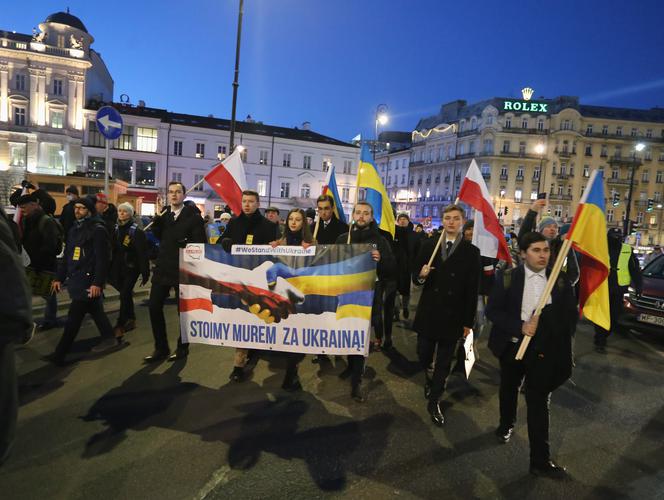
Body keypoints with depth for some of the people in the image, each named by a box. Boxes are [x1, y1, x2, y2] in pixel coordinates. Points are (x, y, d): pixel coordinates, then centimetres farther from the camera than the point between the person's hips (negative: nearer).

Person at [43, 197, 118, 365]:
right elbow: (66, 256, 19)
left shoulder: (98, 230, -11)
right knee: (95, 310, 17)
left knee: (74, 317, -6)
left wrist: (98, 283, -22)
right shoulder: (74, 229, 16)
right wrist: (60, 278, 16)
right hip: (75, 279, 8)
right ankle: (108, 338, 30)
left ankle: (59, 355, 0)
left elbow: (102, 259, -17)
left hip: (88, 280, -8)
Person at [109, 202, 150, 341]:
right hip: (118, 267, 7)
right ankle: (131, 320, 30)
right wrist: (110, 268, 11)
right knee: (126, 294, 16)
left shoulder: (136, 231, -12)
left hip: (131, 267, -6)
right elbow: (112, 249, 12)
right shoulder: (116, 229, 8)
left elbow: (143, 253, -15)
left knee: (124, 295, -8)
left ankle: (120, 326, -3)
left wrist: (145, 273, -17)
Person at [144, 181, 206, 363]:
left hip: (183, 269, -5)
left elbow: (199, 242, -10)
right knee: (154, 306, 5)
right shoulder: (164, 212, 9)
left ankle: (182, 348, 22)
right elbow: (157, 235, 0)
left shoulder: (193, 215, -8)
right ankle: (161, 348, 18)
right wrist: (158, 217, -12)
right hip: (163, 267, 5)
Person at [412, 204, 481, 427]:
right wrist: (421, 275, -19)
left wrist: (468, 322, -3)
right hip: (428, 312, 2)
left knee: (444, 362, 8)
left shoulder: (471, 252, -3)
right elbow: (415, 277, 5)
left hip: (452, 316, -1)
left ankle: (434, 402, 24)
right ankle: (429, 377, 44)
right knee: (423, 355, 11)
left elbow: (472, 290, -3)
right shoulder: (428, 245, 2)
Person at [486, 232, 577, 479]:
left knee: (538, 402, 0)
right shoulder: (507, 277, -9)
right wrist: (520, 326, -23)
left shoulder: (561, 280, -4)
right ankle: (506, 425, 51)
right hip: (512, 345, 1)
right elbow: (492, 310, -11)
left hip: (544, 349, -1)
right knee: (508, 389, 23)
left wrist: (544, 322, -15)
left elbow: (571, 315, 0)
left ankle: (540, 460, 12)